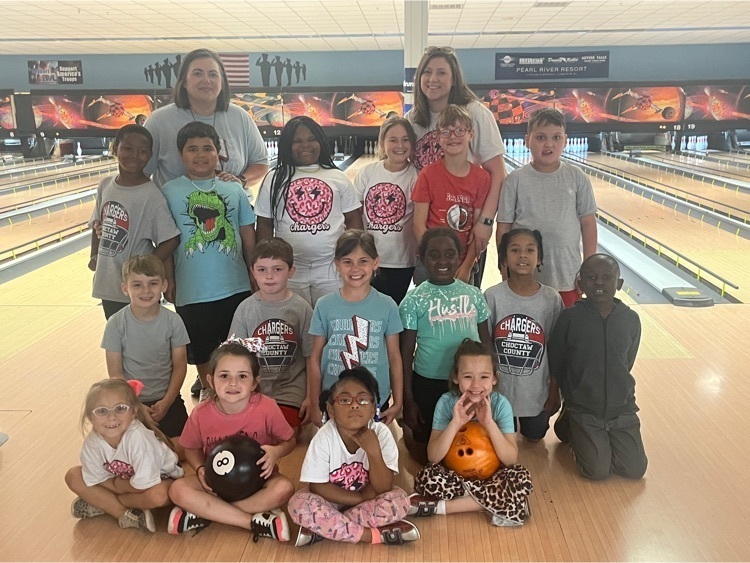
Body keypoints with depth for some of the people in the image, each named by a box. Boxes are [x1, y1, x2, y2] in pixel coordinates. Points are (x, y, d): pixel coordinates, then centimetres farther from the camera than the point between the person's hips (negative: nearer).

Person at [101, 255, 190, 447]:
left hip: (167, 399, 1)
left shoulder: (173, 321, -10)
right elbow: (115, 373, -7)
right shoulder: (116, 324, -12)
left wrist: (166, 402, -10)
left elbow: (180, 365, -4)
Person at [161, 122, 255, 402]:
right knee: (203, 354, 14)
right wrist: (169, 280, 0)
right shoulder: (169, 192, -1)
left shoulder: (234, 190, 2)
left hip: (236, 288, 1)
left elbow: (249, 237, 6)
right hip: (193, 294, -1)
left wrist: (256, 277, 6)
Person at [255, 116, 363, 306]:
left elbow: (353, 221, 9)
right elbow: (265, 225, 7)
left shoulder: (338, 178, 8)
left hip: (332, 270, 0)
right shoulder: (275, 179, 6)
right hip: (289, 270, 0)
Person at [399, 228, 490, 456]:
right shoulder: (414, 300, -7)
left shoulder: (473, 294, 1)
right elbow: (406, 353, -4)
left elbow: (486, 342, 8)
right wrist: (407, 399, -5)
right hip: (428, 384, -2)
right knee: (426, 450, 13)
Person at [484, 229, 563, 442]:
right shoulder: (492, 297, -16)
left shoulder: (552, 299, -13)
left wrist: (554, 391, -1)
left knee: (534, 436, 21)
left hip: (538, 390, 1)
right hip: (499, 389, 0)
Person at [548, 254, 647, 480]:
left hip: (621, 408, 3)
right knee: (598, 471, -8)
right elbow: (556, 364, -3)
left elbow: (626, 365, 8)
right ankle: (570, 427, 19)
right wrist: (574, 396, 5)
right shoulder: (570, 317, -14)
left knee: (635, 469, -2)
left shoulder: (631, 320, -6)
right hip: (584, 410, -3)